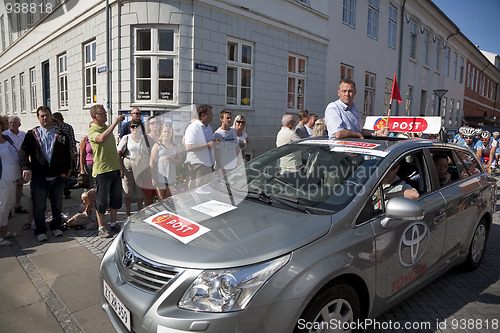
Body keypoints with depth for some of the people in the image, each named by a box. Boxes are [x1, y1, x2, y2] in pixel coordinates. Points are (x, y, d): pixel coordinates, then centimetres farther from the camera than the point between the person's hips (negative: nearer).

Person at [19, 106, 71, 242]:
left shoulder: (62, 135, 6)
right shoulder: (32, 134, 4)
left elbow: (67, 155, 7)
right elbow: (23, 152, -5)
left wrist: (65, 171, -2)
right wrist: (26, 167, -21)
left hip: (58, 177, 1)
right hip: (38, 177, -1)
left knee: (57, 204, 12)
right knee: (39, 206, 5)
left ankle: (56, 226, 30)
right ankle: (40, 231, 20)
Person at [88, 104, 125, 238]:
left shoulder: (108, 127, 16)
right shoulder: (92, 130, -9)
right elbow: (101, 138, -34)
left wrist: (120, 165, 23)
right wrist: (115, 123, -30)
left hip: (115, 168, 8)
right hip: (102, 170, -8)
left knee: (116, 198, 13)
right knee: (102, 199, 0)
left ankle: (113, 224, 26)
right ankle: (101, 228, 10)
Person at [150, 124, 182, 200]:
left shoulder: (174, 146, 12)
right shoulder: (157, 145, -1)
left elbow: (180, 162, 13)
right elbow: (152, 163, -5)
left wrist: (172, 160, -9)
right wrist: (154, 178, -11)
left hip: (171, 177, 4)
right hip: (160, 177, -4)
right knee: (162, 200, 0)